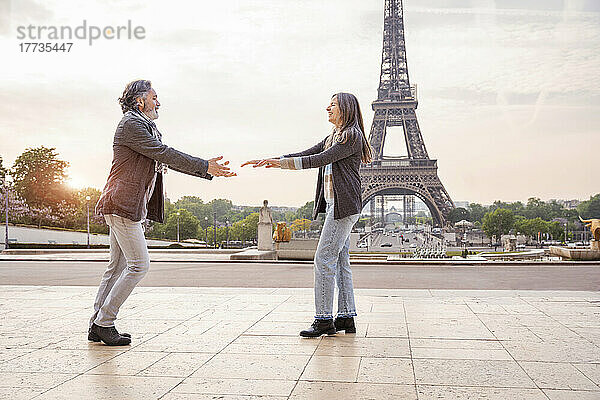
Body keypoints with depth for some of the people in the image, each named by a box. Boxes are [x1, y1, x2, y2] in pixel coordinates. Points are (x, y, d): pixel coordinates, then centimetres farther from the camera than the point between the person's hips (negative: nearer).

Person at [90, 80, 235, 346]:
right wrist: (205, 167, -12)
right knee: (139, 264, -10)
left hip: (131, 206, 10)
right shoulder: (131, 124, -8)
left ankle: (97, 325, 15)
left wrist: (209, 170, 15)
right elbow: (165, 154, -15)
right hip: (122, 204, -10)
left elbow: (168, 160, 22)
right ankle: (104, 323, -3)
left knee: (118, 266, 10)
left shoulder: (145, 127, 23)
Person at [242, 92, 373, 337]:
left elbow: (321, 159, -17)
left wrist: (281, 162, -19)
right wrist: (269, 161, 5)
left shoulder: (352, 136, -7)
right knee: (340, 260, 8)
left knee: (324, 258, -11)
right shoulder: (333, 138, 23)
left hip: (344, 205, -10)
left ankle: (324, 319, -7)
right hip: (334, 206, 10)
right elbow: (305, 155, 16)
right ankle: (346, 317, 12)